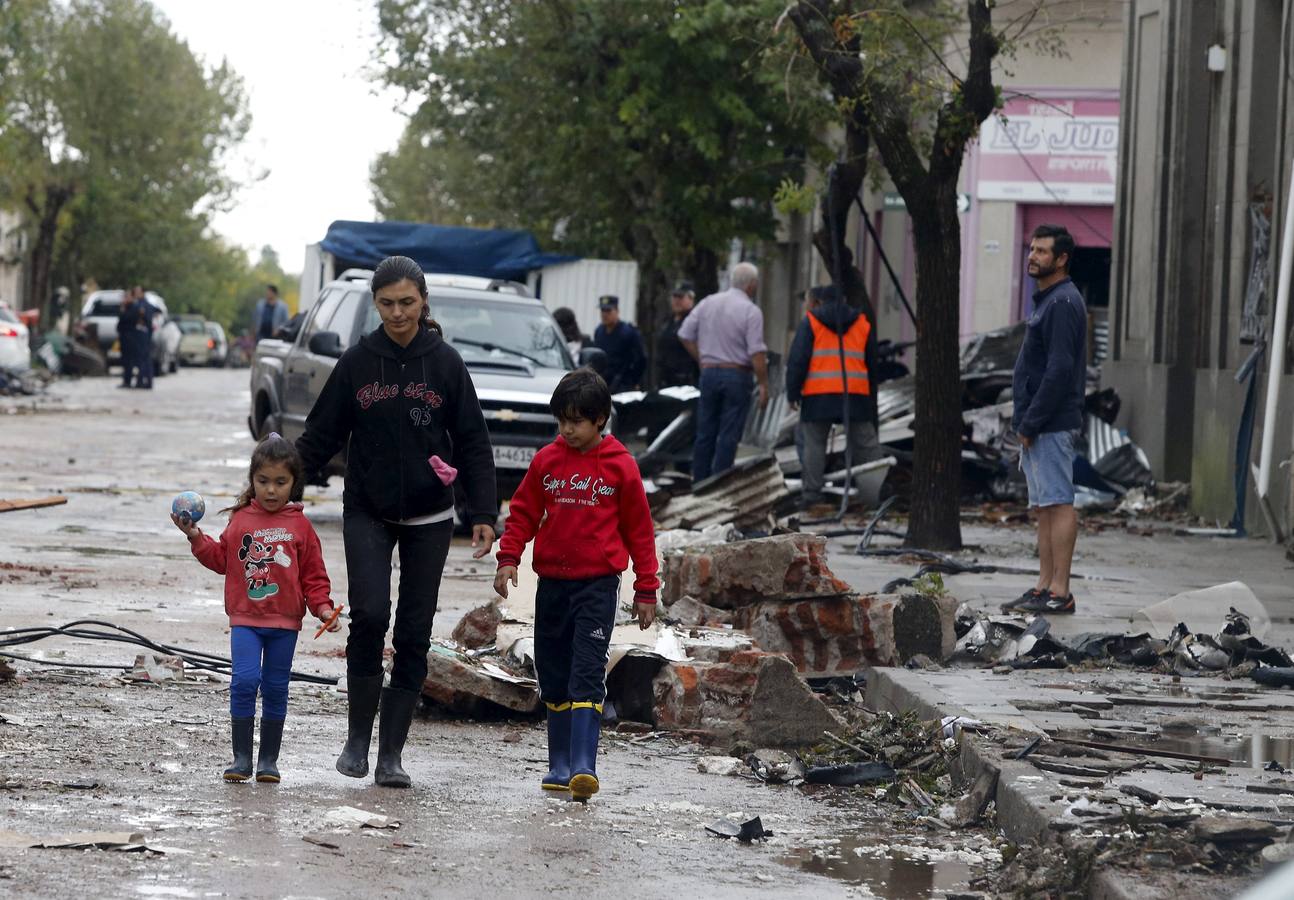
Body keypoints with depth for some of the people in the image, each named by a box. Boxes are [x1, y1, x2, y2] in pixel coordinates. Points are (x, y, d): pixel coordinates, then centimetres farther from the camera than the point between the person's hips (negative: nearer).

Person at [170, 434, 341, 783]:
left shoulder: (299, 525, 2)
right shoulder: (241, 520, 6)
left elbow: (314, 575, 4)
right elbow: (221, 559, 11)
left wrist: (322, 608, -7)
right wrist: (196, 537, -1)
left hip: (284, 622, 0)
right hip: (245, 618, 0)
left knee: (275, 689, 7)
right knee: (244, 681, -12)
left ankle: (269, 759, 16)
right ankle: (241, 758, -5)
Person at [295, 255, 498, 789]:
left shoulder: (445, 363, 0)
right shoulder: (356, 363, 0)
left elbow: (473, 443, 3)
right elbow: (320, 438, 6)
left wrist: (483, 513, -4)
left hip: (428, 518, 1)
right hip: (367, 514, -1)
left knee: (414, 633, 1)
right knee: (369, 614, -18)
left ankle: (391, 754, 7)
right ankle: (357, 739, -3)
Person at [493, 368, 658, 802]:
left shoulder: (620, 466, -2)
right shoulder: (546, 461, 5)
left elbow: (638, 529, 4)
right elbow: (523, 513, 12)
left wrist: (646, 590, 5)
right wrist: (508, 558, -3)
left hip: (597, 584, -4)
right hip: (551, 583, 4)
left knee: (587, 675, -13)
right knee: (553, 677, 9)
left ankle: (584, 767, -20)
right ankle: (559, 766, 19)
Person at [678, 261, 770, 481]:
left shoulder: (708, 303, 6)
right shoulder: (750, 311, -11)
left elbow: (685, 335, 8)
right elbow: (757, 353, -15)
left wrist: (702, 360, 15)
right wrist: (763, 385, -10)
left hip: (709, 372, 5)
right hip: (737, 375, -5)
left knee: (705, 433, 11)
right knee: (729, 435, -2)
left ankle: (699, 482, 13)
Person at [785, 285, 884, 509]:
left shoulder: (809, 322, 2)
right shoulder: (862, 323, 15)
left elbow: (797, 360, -4)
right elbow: (872, 363, 21)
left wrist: (793, 392, 2)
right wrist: (871, 398, 29)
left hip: (819, 395, -3)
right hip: (856, 395, 3)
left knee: (814, 444, 3)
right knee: (865, 442, 7)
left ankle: (812, 492, -1)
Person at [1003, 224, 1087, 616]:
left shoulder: (1063, 304, -14)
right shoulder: (1047, 301, 19)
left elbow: (1060, 370, -21)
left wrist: (1030, 423, -19)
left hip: (1051, 425, -11)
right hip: (1038, 426, 11)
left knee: (1058, 504, -9)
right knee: (1044, 507, 11)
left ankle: (1059, 593, -10)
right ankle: (1044, 588, 14)